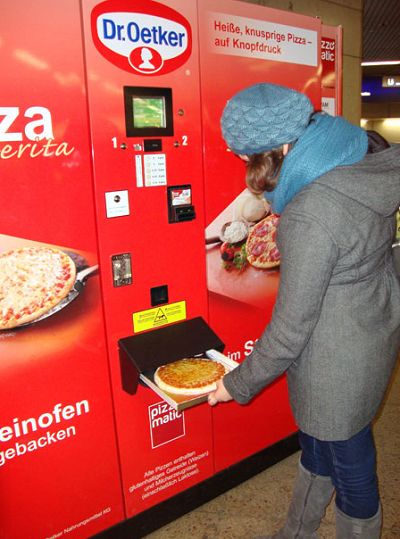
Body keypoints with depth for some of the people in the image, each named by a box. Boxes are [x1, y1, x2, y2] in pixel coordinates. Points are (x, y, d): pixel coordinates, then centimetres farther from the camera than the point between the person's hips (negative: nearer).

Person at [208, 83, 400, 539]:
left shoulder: (308, 218, -33)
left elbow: (291, 328, -23)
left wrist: (238, 385, -9)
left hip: (337, 358, -9)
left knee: (347, 458, 16)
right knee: (317, 442, 27)